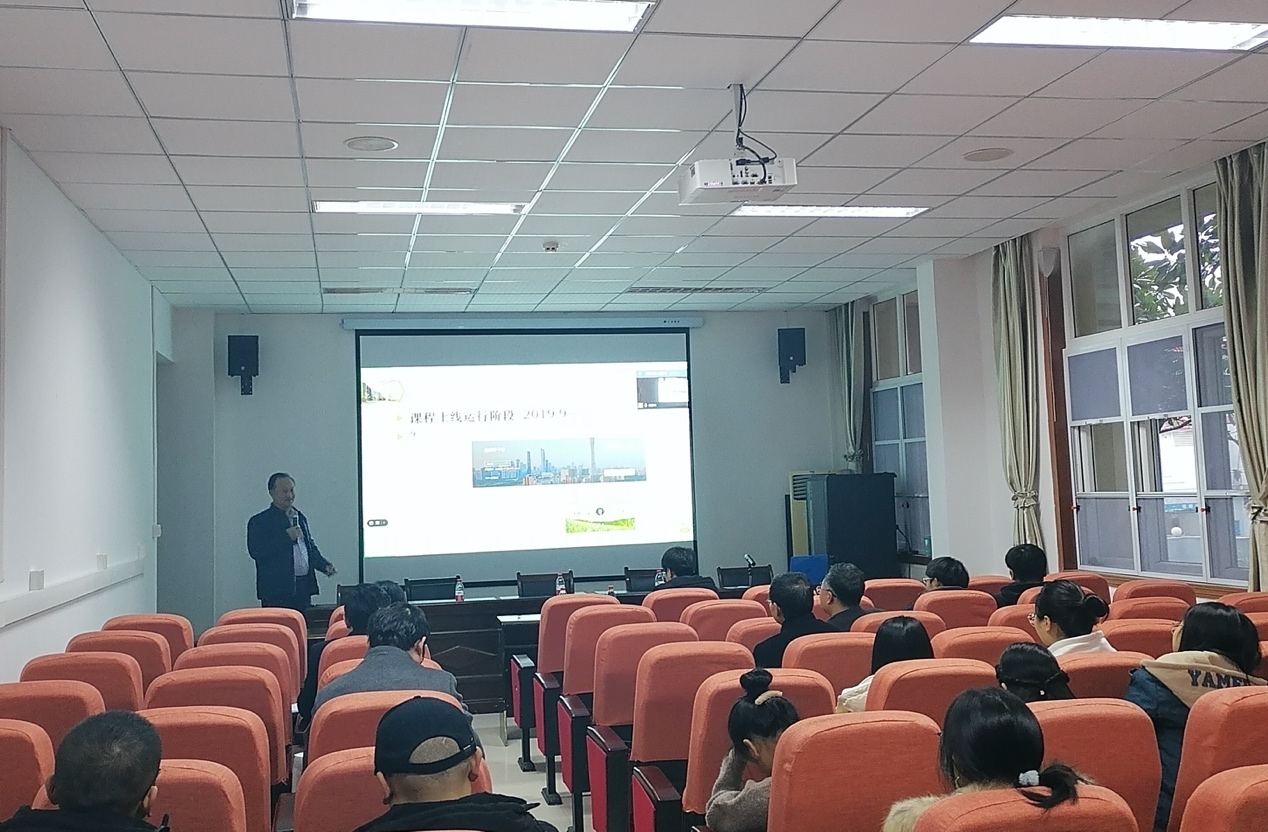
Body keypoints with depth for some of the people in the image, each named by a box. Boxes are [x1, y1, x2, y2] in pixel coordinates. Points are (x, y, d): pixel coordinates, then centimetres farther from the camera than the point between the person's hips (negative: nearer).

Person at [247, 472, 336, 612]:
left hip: (304, 587, 6)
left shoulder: (301, 517, 18)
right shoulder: (259, 521, -2)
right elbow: (255, 552, -14)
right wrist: (286, 537, -17)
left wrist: (325, 565, 7)